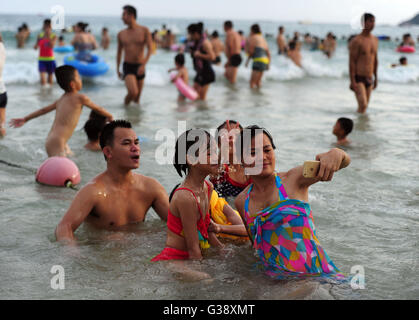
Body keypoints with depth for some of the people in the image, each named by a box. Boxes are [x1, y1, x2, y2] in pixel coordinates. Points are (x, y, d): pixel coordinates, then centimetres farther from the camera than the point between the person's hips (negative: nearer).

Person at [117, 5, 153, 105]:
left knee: (137, 96, 8)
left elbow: (150, 49, -8)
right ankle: (125, 105, 5)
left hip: (140, 67, 1)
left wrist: (144, 65, -21)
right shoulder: (121, 34, 3)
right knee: (133, 92, -22)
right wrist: (117, 69, 15)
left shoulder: (144, 30, -2)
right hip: (127, 67, -1)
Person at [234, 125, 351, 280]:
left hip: (314, 271, -4)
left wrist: (336, 154, -33)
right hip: (275, 277, 4)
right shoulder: (241, 202, 10)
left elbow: (345, 160, -14)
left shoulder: (293, 179, -1)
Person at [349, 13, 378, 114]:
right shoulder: (356, 41, -10)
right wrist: (352, 81, -17)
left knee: (365, 105, 11)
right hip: (358, 79, -7)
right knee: (363, 105, -19)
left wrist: (375, 77, 21)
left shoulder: (375, 40, 12)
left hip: (369, 79, 7)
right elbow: (352, 62, -13)